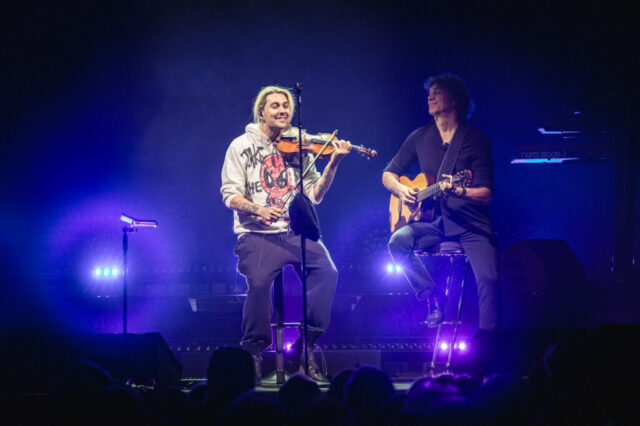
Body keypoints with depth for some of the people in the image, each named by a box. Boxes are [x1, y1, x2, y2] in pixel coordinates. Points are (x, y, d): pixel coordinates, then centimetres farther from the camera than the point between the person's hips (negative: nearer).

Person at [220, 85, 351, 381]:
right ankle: (253, 351, -10)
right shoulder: (242, 146, 7)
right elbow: (230, 194, -1)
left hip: (295, 232, 3)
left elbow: (314, 195, 6)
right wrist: (257, 209, -20)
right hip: (257, 234, -3)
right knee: (259, 280, -30)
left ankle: (306, 347, -11)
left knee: (327, 271, -23)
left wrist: (333, 162, -9)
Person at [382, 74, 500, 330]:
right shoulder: (420, 138, 10)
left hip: (470, 223, -3)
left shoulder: (477, 140, -1)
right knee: (399, 241, -27)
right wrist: (401, 189, -4)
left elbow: (486, 194, -8)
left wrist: (459, 191, -28)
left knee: (488, 278, -25)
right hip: (433, 220, 3)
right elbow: (388, 174, 19)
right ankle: (433, 298, -10)